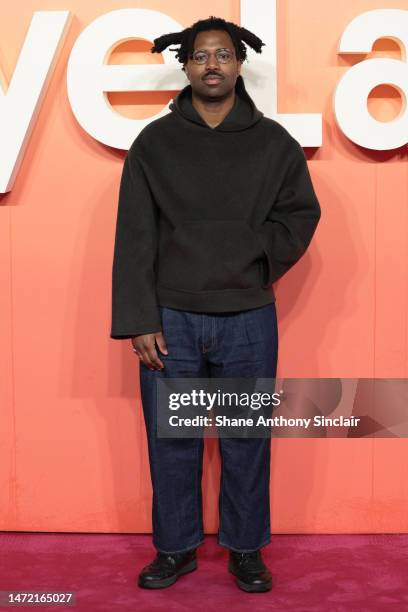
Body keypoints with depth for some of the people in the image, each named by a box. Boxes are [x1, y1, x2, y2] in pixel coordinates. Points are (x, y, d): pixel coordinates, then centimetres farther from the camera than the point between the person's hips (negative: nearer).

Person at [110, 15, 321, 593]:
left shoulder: (274, 142, 4)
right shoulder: (154, 142, 2)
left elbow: (302, 215, 10)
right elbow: (135, 239, -1)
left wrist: (254, 261, -7)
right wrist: (140, 321, -8)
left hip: (249, 321, 0)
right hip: (171, 320, 0)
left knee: (247, 442, 10)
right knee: (170, 441, 9)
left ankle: (246, 549, 28)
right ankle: (175, 547, 28)